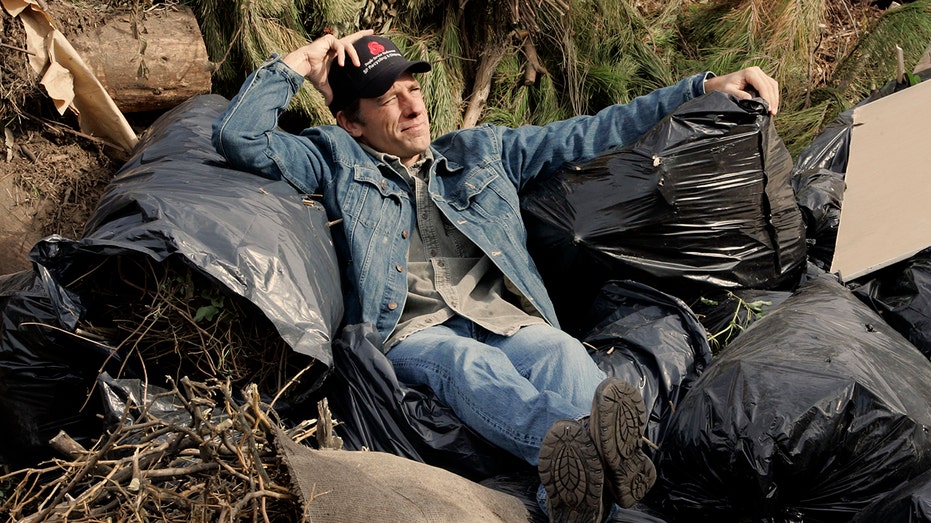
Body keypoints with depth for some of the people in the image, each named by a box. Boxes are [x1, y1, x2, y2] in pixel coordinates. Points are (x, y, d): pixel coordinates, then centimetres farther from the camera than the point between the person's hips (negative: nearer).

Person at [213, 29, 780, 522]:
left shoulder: (482, 150, 25)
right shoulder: (338, 162, 18)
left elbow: (589, 133, 24)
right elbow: (238, 136, 9)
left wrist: (705, 87, 21)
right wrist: (299, 62, 12)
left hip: (503, 318, 3)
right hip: (415, 331, -2)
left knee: (563, 352, -32)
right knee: (468, 362, -37)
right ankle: (573, 443, -67)